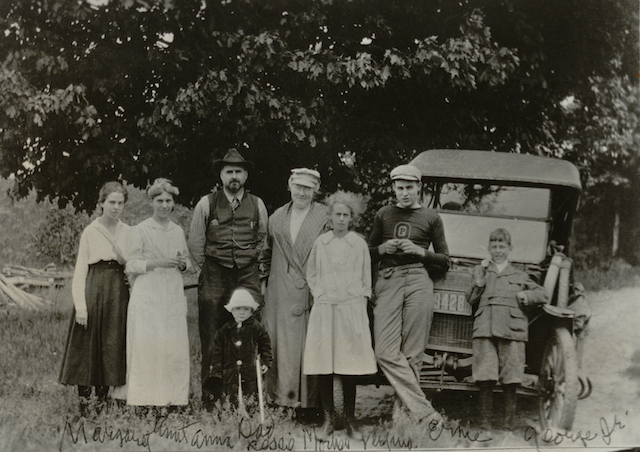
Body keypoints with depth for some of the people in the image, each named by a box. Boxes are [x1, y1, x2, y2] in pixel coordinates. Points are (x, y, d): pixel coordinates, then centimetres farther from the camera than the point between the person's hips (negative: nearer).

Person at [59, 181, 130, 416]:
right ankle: (84, 401, -1)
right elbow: (80, 270, -2)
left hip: (119, 291, 3)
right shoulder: (90, 232, 1)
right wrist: (80, 305, -10)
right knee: (88, 346, -4)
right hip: (93, 289, -3)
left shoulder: (127, 232, 10)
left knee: (112, 347, 2)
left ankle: (103, 397, 9)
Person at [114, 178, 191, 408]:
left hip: (174, 295, 4)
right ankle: (144, 396, -4)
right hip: (147, 295, -4)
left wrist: (183, 264, -2)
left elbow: (187, 260, 21)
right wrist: (157, 263, -17)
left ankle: (173, 396, 7)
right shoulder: (140, 230, -1)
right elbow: (132, 265, -4)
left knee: (175, 346, 0)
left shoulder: (178, 231, 14)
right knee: (147, 345, -8)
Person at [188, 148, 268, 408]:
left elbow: (264, 239, 19)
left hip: (248, 277, 1)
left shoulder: (257, 205, 10)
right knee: (211, 340, -3)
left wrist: (252, 263, 12)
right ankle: (210, 398, 2)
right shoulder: (206, 204, 6)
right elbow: (195, 243, 11)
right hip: (214, 278, -1)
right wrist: (208, 269, 8)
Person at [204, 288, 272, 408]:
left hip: (250, 376, -1)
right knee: (231, 400, -2)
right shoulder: (224, 331, 7)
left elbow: (266, 346, 13)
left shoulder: (256, 328, 4)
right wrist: (215, 372, 4)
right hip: (229, 375, 1)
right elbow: (217, 352, 9)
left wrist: (266, 362, 1)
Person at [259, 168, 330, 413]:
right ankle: (282, 394, 6)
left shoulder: (325, 217, 1)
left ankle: (308, 400, 1)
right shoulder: (277, 218, 14)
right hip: (281, 293, 3)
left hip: (313, 291, -3)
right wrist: (264, 280, 15)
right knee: (282, 344, 1)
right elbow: (267, 253, 22)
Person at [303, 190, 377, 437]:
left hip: (351, 309, -1)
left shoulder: (359, 244, 5)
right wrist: (318, 295, 5)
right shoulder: (320, 243, 9)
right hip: (324, 309, 1)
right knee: (323, 366, -3)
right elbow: (311, 273, 17)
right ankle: (328, 419, 6)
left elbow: (366, 279, 11)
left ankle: (350, 419, 6)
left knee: (348, 368, -3)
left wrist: (360, 300, 1)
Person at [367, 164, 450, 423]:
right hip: (387, 282, 2)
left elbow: (444, 261, 13)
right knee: (386, 352, -13)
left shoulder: (431, 218, 14)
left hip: (418, 281, -1)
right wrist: (383, 249, 3)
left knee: (412, 354, -6)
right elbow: (369, 253, 25)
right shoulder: (383, 215, 20)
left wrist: (421, 252, -3)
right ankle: (425, 412, -15)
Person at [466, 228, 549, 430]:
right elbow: (471, 298, 10)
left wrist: (527, 295, 3)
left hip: (512, 330, 0)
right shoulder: (480, 271, 22)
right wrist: (481, 275, 2)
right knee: (485, 381, -9)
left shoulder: (520, 276, 22)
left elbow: (544, 296, 20)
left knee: (510, 382, -4)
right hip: (484, 330, 0)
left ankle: (509, 424, 0)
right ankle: (484, 423, -4)